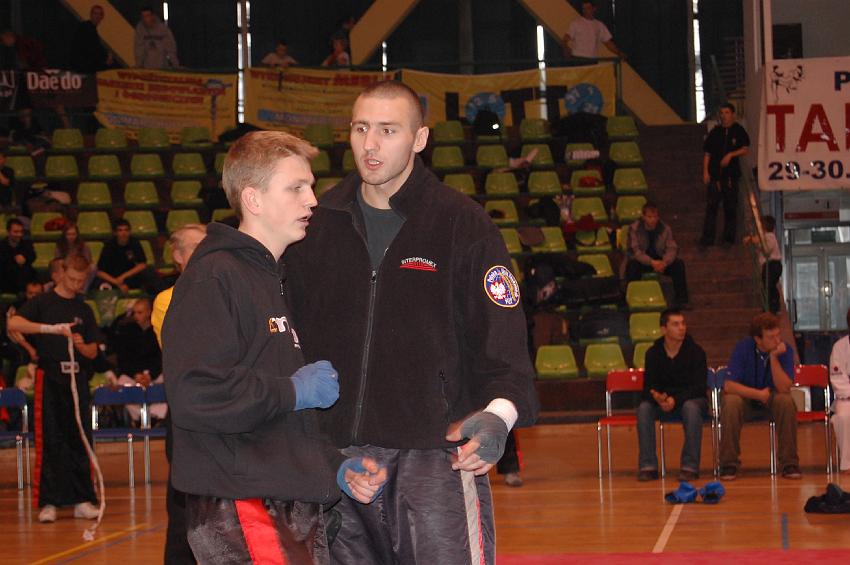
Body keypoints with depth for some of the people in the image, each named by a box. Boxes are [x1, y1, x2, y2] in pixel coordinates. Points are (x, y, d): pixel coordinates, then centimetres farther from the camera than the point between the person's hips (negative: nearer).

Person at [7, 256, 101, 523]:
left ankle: (82, 500, 8)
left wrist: (81, 345, -10)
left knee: (80, 441, 3)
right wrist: (50, 328, -26)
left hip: (77, 380, 4)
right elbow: (14, 323, -17)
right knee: (48, 442, -4)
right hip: (49, 380, -4)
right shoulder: (43, 302, 1)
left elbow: (93, 352, 14)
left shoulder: (84, 310, 14)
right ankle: (48, 503, 0)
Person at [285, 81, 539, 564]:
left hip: (437, 455, -4)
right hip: (338, 460, 4)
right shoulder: (317, 226, 10)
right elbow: (291, 329, 15)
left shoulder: (463, 223, -1)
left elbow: (503, 333, -6)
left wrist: (499, 413, -22)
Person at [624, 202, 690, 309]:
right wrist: (651, 262, -34)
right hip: (642, 262, -3)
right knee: (632, 265, -36)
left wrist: (664, 262, -31)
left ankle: (681, 300, -18)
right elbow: (635, 251, -20)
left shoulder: (665, 228, -3)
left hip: (660, 262, 3)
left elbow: (672, 248, -9)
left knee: (679, 264, -22)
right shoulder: (634, 228, -11)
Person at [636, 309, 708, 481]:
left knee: (691, 407, -38)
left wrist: (676, 400, -30)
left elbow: (698, 386, -14)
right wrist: (658, 398, -28)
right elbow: (649, 386, -3)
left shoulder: (695, 352, -9)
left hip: (691, 398, -2)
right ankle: (648, 466, -27)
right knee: (644, 408, -28)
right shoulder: (653, 353, -2)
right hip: (663, 402, 3)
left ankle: (690, 466, -34)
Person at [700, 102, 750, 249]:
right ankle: (707, 238, -5)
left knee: (730, 208, 5)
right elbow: (707, 153, 8)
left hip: (731, 174, -1)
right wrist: (705, 172, 0)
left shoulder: (738, 131, 4)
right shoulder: (715, 132, 8)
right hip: (715, 174, 1)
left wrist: (731, 155, -15)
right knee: (711, 206, -5)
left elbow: (746, 149, -1)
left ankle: (728, 239, 12)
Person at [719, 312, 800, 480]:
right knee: (730, 403, -33)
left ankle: (789, 463, -22)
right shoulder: (743, 348, -17)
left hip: (771, 398, 1)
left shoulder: (785, 350, -14)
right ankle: (729, 464, -22)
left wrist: (774, 358, -30)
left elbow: (784, 389, -23)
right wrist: (759, 394, -22)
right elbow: (729, 386, -21)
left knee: (786, 401, -31)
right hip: (745, 397, -1)